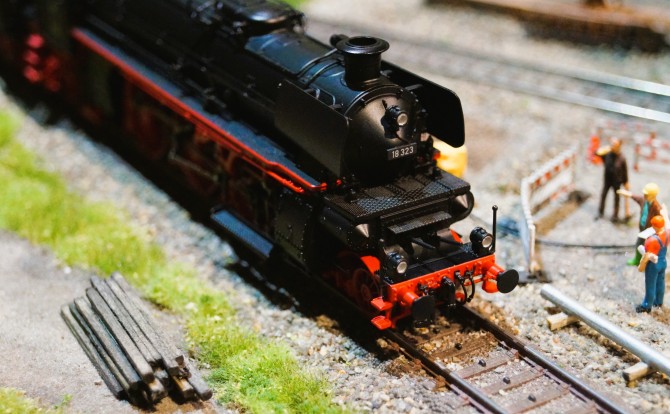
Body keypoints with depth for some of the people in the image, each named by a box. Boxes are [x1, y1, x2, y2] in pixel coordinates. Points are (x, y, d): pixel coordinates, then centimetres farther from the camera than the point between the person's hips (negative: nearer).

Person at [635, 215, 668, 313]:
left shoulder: (652, 240, -34)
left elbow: (647, 256, -25)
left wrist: (641, 266, -11)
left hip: (653, 264, -7)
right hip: (663, 262, 7)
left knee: (650, 286, 11)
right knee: (660, 283, 24)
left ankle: (647, 306, 27)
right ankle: (658, 301, 44)